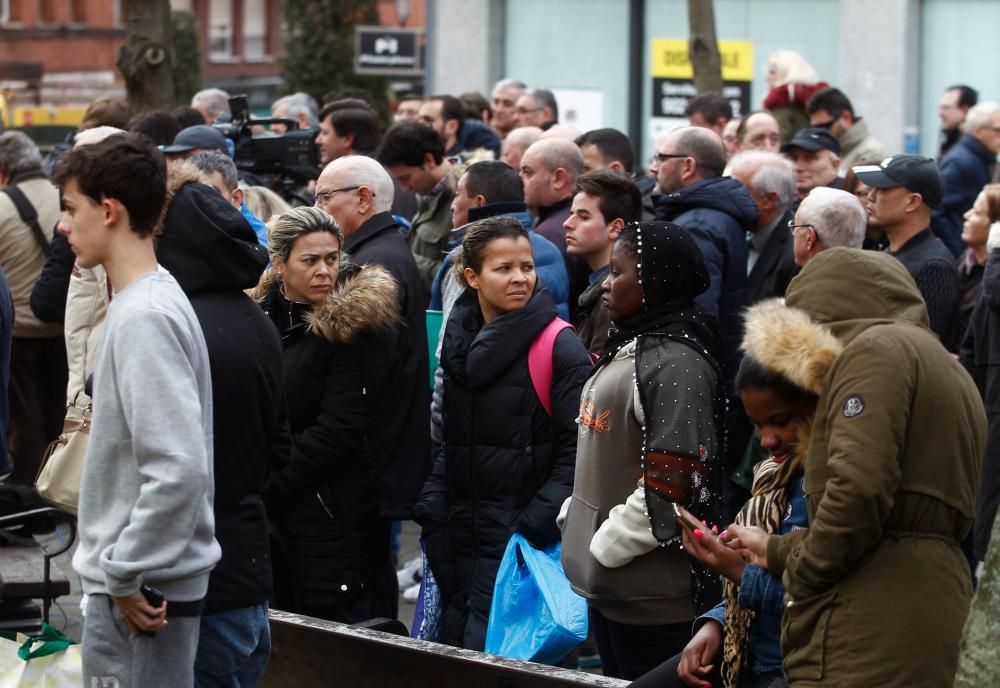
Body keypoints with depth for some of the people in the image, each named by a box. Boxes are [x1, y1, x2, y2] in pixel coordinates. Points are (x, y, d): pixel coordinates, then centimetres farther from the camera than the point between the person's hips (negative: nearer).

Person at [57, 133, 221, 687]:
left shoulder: (144, 318, -19)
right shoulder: (148, 302, 10)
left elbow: (178, 468, -26)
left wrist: (125, 575, -19)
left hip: (140, 595, -9)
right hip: (128, 579, 9)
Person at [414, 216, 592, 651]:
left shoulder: (558, 346, -9)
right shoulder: (457, 338, 11)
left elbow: (579, 445, -12)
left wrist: (539, 521, -16)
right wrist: (431, 501, 8)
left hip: (516, 525, -6)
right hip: (457, 525, 7)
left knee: (487, 650, -12)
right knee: (454, 643, 10)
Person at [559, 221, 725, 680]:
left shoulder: (677, 363, -16)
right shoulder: (627, 349, 15)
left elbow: (669, 487, -21)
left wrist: (605, 546, -16)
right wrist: (573, 520, 12)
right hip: (608, 581, 10)